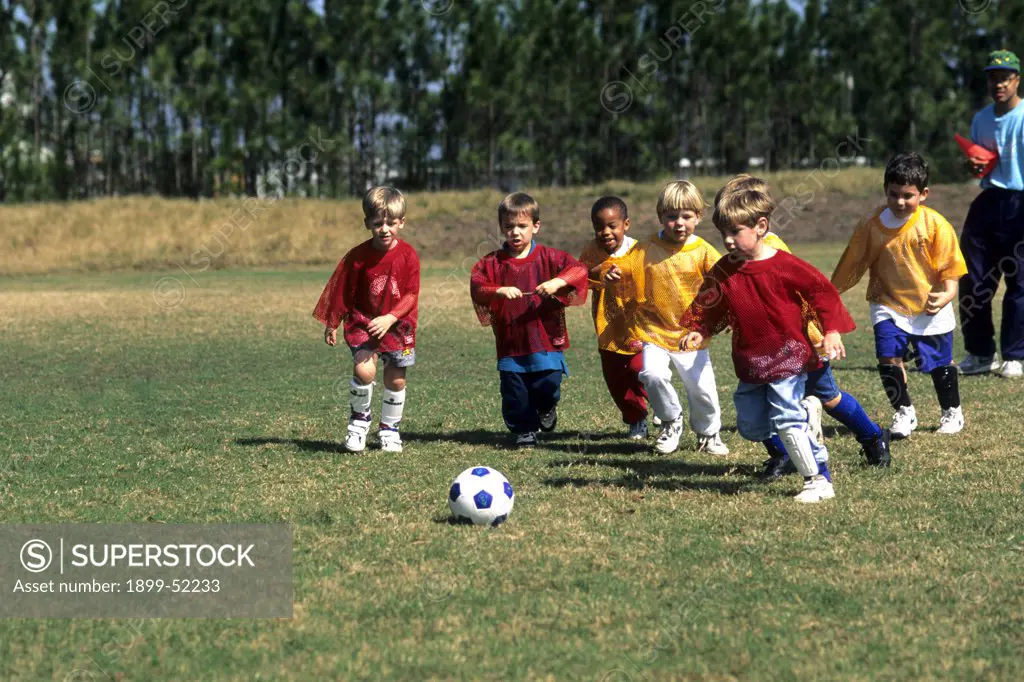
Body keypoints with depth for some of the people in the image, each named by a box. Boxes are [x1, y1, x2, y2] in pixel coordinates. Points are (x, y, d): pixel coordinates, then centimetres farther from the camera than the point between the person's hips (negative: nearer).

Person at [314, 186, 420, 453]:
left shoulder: (408, 255, -8)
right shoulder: (358, 256, -7)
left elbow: (411, 295, -8)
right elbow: (342, 292, 3)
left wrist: (389, 319, -21)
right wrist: (332, 324, 7)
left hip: (398, 326, 1)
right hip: (363, 323, -1)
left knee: (396, 379, 3)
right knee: (364, 369, -20)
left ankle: (389, 428, 24)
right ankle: (359, 418, 4)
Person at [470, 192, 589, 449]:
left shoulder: (548, 257, 3)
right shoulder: (491, 263, 5)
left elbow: (578, 270, -8)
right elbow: (476, 287, -10)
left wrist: (558, 282, -26)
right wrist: (499, 291, -29)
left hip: (546, 340, -1)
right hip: (510, 343, 1)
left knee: (547, 386, -4)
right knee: (515, 394, 1)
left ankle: (546, 408, 30)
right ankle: (524, 430, 21)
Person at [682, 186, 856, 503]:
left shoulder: (785, 266, -14)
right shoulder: (723, 271, 0)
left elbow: (823, 291, -7)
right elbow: (709, 308, 8)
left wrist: (832, 332, -13)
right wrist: (699, 332, -10)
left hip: (788, 356, -6)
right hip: (749, 364, 6)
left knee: (787, 419, -15)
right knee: (750, 426, 10)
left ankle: (819, 480, -6)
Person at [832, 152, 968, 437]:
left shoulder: (936, 225, -13)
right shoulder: (872, 226, -7)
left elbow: (949, 267, -8)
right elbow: (852, 264, 4)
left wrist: (947, 294, -24)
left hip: (931, 308, -1)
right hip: (888, 305, 1)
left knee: (939, 362, 8)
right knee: (888, 357, -14)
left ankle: (952, 411, 34)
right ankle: (904, 412, 6)